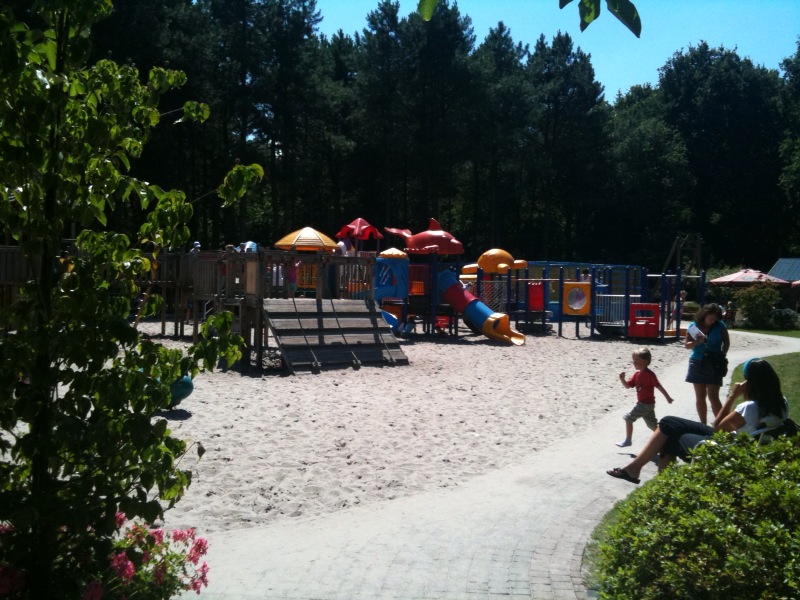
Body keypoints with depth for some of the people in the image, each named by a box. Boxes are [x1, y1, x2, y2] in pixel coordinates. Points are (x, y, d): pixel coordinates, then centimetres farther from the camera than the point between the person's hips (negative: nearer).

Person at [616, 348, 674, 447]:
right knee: (653, 424, 16)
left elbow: (658, 386, -16)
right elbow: (628, 386, 7)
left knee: (628, 418, -4)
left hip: (645, 404, -9)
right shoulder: (637, 374, 8)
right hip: (642, 403, 9)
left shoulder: (649, 374, -17)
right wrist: (622, 379, -12)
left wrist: (667, 397, -15)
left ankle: (627, 440, 5)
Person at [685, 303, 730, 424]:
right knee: (700, 396, 9)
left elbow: (726, 342, 6)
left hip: (714, 364, -2)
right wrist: (697, 342, -18)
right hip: (697, 363, 3)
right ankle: (703, 424, 18)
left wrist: (722, 355, -10)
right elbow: (687, 345, 1)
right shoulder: (694, 326, -1)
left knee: (713, 397, -8)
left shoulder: (720, 326, -3)